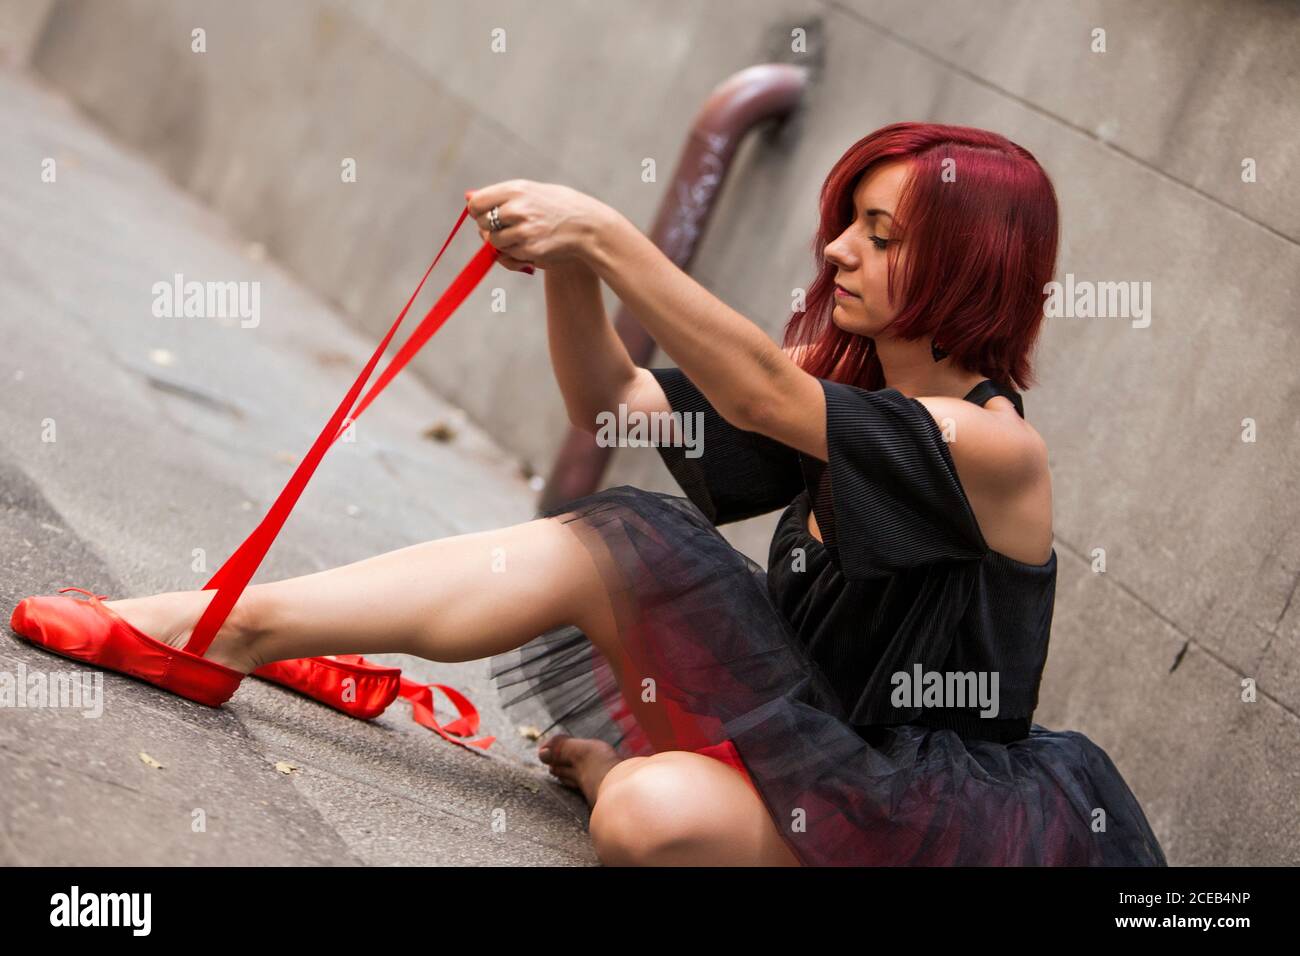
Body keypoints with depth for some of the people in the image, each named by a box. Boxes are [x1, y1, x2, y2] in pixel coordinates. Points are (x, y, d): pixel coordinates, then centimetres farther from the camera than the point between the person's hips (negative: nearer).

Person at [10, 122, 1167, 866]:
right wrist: (567, 263, -12)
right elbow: (611, 402, 6)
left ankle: (621, 762, 0)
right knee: (605, 542, -12)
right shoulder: (846, 391, 7)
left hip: (930, 809, -7)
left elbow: (761, 399, -27)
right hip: (825, 743, 7)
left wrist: (608, 237, -33)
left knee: (657, 818, -36)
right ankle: (241, 621, -10)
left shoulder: (996, 446, -17)